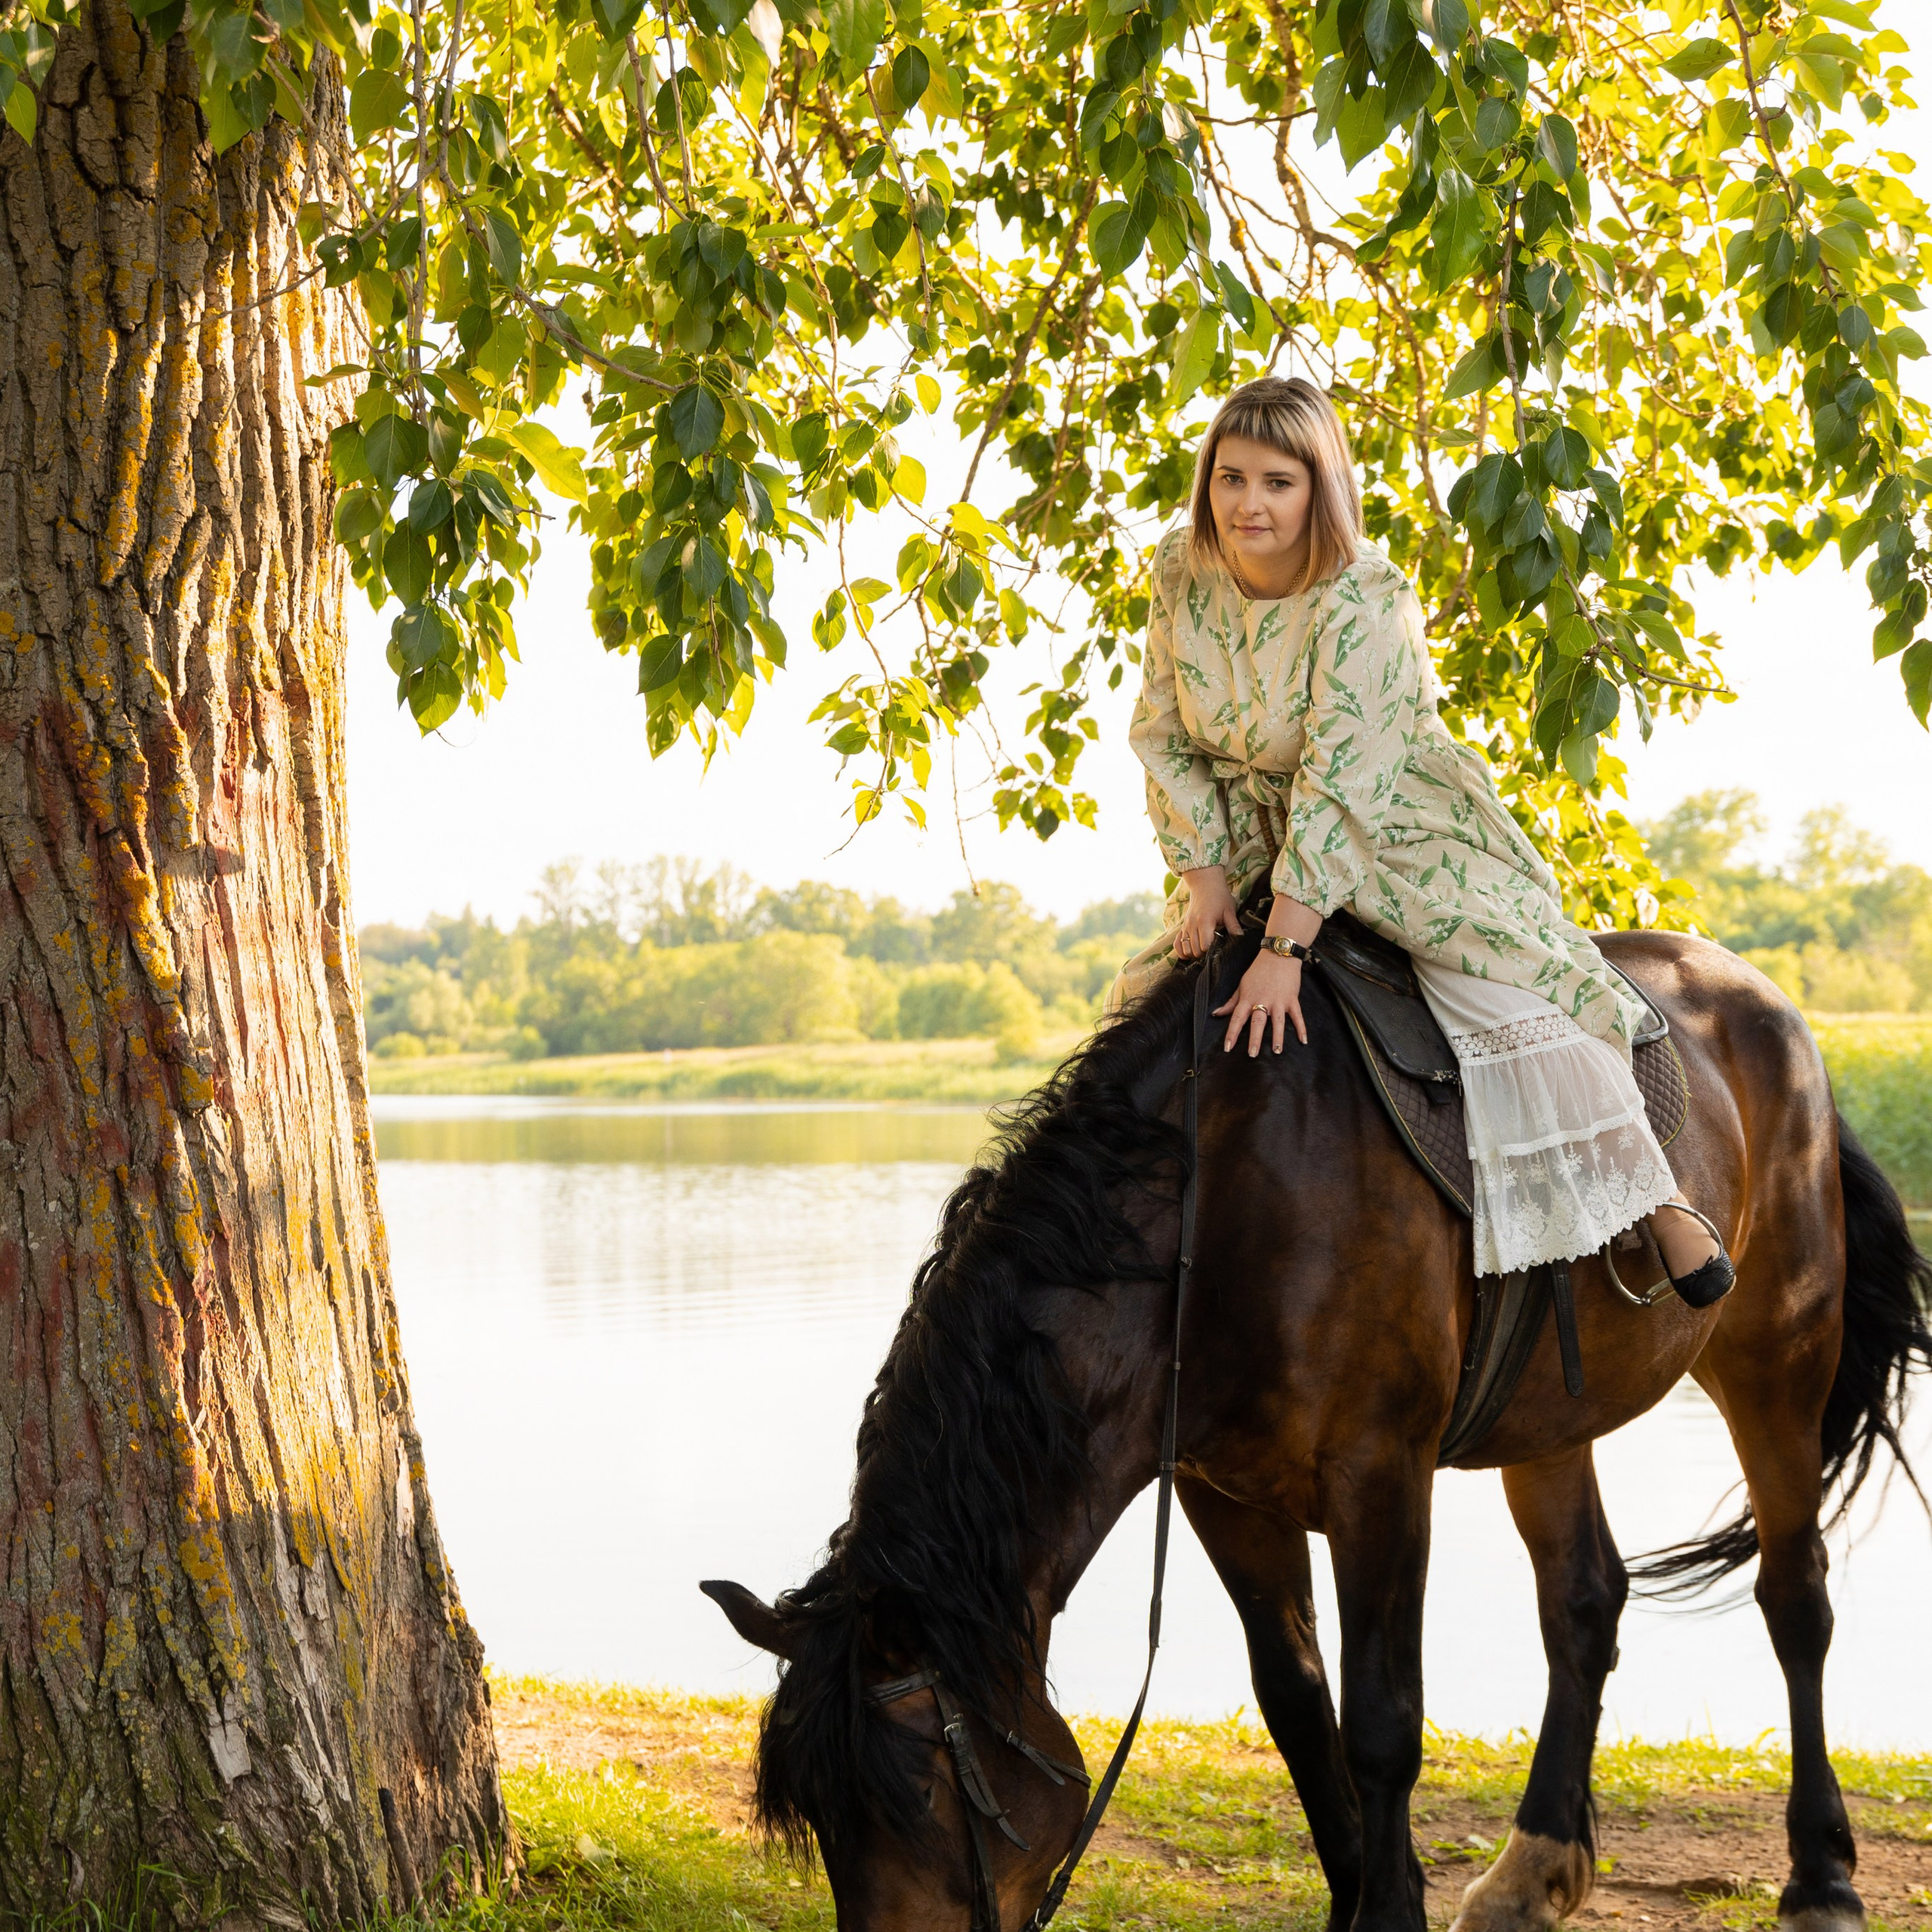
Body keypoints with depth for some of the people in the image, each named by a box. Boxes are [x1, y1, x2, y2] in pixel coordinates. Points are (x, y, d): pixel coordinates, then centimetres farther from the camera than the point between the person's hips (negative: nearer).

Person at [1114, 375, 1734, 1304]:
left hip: (1402, 834, -5)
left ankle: (1654, 1196, -8)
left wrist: (1282, 950, -35)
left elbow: (1339, 786, -31)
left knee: (1503, 982, -21)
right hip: (1252, 840, 6)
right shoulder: (1181, 576, -9)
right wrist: (1203, 874, -13)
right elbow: (1165, 739, -2)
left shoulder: (1367, 602, -26)